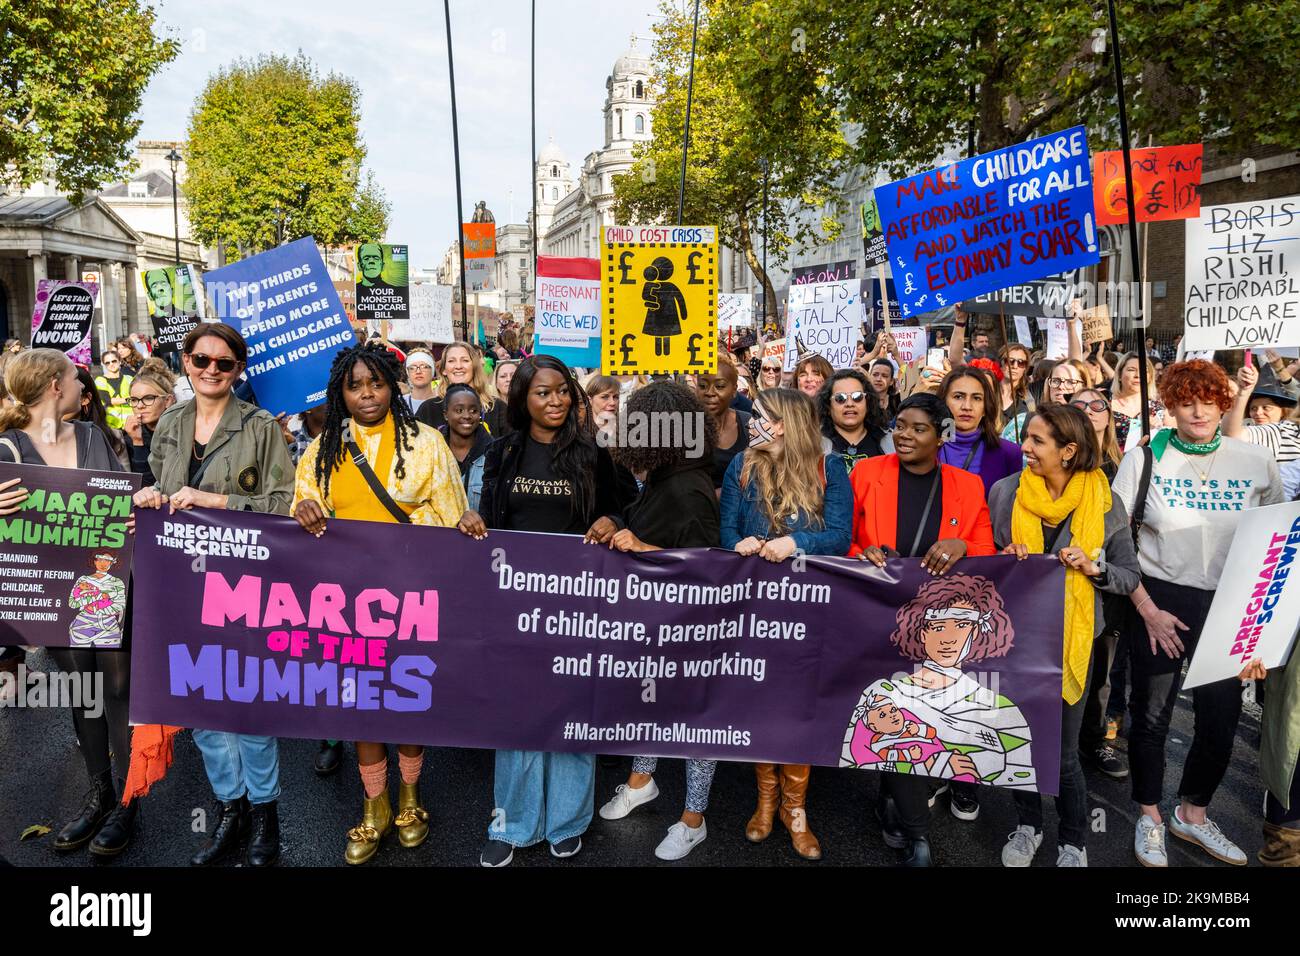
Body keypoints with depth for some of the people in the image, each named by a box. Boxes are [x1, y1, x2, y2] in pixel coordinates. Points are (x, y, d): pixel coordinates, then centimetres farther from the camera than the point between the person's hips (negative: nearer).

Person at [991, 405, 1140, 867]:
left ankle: (1073, 841, 31)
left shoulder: (1105, 503, -6)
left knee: (1063, 750, 6)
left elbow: (1129, 577, 1)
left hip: (1072, 638, -1)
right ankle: (1027, 824, 37)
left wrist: (1093, 568, -18)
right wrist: (1006, 560, -13)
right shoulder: (1005, 492, -3)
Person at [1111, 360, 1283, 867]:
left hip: (1228, 606, 2)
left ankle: (1192, 813, 32)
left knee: (1222, 717, 7)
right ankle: (1150, 818, 29)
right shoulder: (1145, 459, -6)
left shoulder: (1257, 462, -1)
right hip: (1159, 601, -2)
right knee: (1151, 715, 7)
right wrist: (1146, 608, -9)